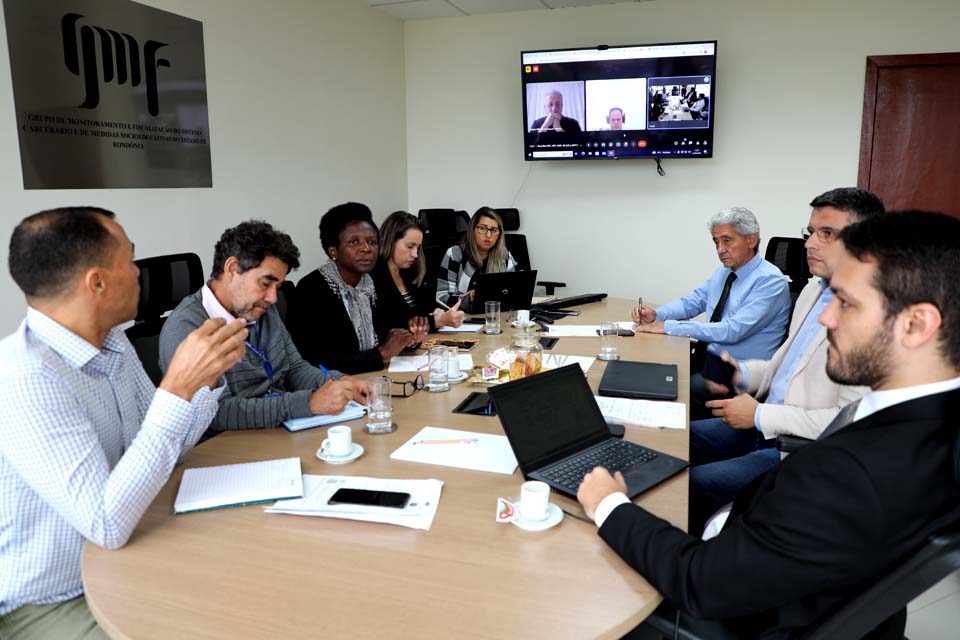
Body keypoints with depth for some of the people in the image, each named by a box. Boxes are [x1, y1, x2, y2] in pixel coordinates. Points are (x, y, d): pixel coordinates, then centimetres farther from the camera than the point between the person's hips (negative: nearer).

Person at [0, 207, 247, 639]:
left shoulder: (112, 343, -1)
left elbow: (163, 449, 8)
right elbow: (108, 525, -31)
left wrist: (208, 374, -8)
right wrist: (178, 386, -33)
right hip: (45, 605, -7)